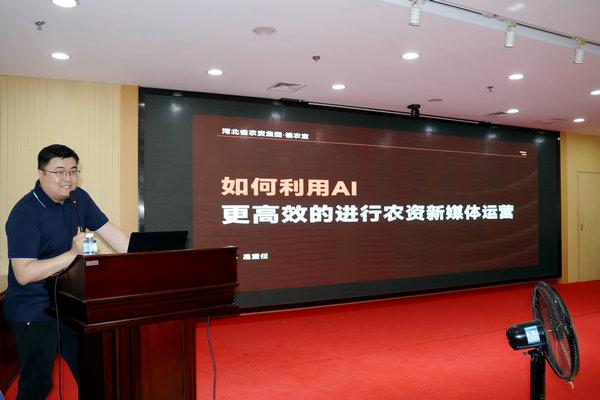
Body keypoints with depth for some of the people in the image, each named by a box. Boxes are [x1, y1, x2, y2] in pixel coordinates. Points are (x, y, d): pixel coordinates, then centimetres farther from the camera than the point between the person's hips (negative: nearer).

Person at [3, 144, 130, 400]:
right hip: (34, 313, -6)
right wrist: (72, 254, -29)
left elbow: (111, 232, 0)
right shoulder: (25, 214, -19)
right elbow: (24, 274, -24)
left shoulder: (78, 198, 2)